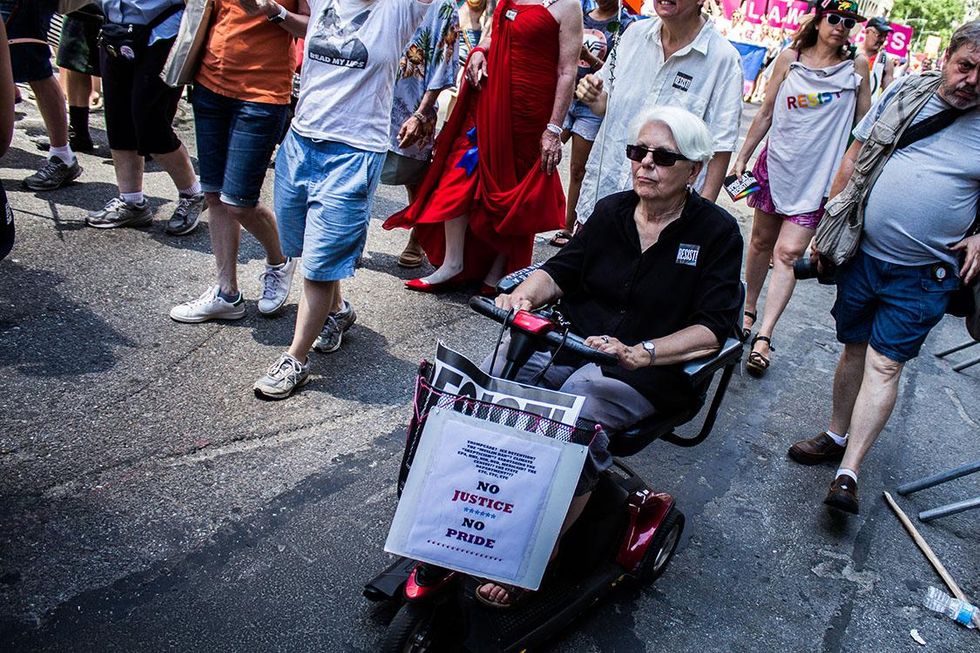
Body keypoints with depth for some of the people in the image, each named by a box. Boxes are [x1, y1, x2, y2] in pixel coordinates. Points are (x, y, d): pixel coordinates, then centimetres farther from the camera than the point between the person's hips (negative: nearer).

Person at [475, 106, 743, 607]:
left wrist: (638, 354, -26)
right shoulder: (611, 211, 11)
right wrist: (524, 294, -13)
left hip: (648, 372, -4)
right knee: (491, 374, -22)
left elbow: (711, 329, -11)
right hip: (570, 342, 5)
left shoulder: (716, 231, -3)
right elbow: (562, 271, 10)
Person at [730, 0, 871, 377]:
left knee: (788, 253, -10)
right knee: (762, 242, 13)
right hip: (776, 163, 2)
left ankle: (763, 337, -11)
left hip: (816, 177, -2)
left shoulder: (857, 67, 1)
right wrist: (742, 158, 8)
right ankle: (748, 312, 30)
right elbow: (766, 113, 8)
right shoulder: (789, 59, 2)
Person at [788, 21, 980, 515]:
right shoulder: (904, 92, 2)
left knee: (885, 365, -6)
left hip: (923, 276, -3)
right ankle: (836, 437, 31)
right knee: (854, 347, 14)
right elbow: (854, 158, 8)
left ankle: (848, 474, -3)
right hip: (864, 253, 3)